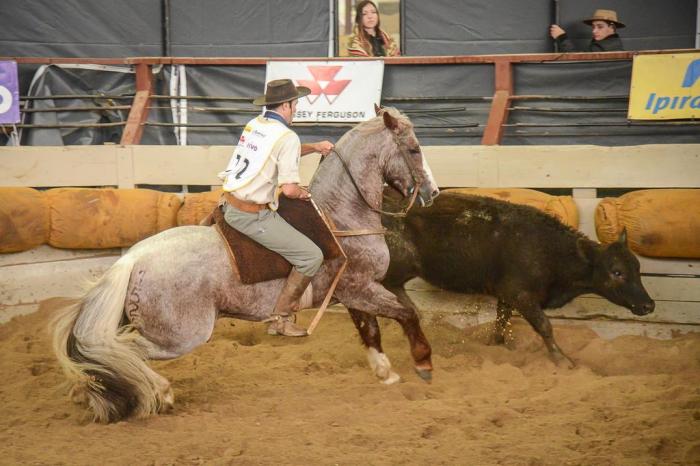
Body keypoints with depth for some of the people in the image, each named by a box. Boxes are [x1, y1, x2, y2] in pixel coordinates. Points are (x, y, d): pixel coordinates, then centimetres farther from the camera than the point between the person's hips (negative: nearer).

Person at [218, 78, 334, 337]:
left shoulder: (254, 124, 11)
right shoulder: (288, 137, -14)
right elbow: (289, 189, -21)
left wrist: (314, 147, 20)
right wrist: (303, 193, 1)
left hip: (230, 206, 9)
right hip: (253, 216, -9)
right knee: (312, 256, -3)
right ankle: (280, 318, 2)